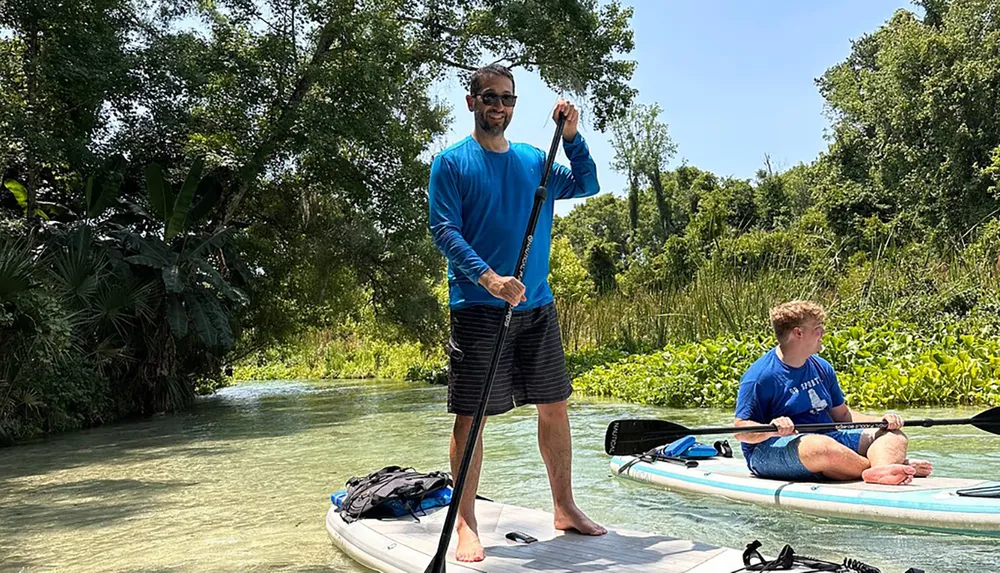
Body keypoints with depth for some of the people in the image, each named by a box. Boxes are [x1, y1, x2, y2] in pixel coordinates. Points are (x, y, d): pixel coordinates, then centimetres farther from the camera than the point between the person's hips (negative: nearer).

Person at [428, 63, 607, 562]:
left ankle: (565, 508, 23)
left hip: (536, 305, 5)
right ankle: (466, 525, 9)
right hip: (477, 308, -5)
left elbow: (587, 185, 18)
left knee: (554, 406, 9)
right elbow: (444, 231, -10)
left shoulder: (534, 161, 14)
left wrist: (571, 136, 3)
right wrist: (488, 277, -23)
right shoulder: (451, 162, -1)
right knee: (471, 414, -3)